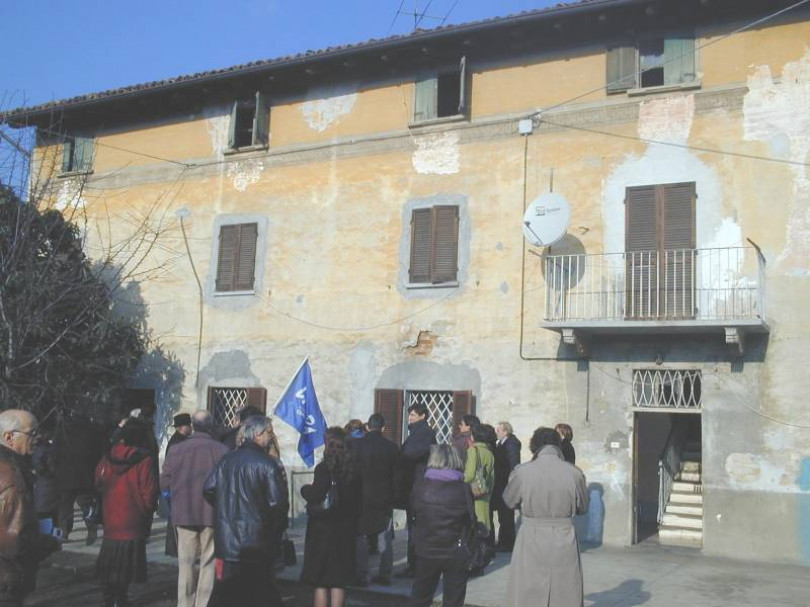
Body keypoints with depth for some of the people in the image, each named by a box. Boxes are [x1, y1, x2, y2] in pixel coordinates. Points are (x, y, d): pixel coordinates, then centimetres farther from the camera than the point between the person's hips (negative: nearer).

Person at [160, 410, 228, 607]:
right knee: (209, 562, 8)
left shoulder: (176, 449, -3)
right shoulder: (222, 450, -9)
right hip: (212, 513, -1)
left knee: (185, 562, 11)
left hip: (184, 513, 2)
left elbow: (164, 483, 0)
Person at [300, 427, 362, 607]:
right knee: (339, 582, 11)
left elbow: (316, 496, -22)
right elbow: (359, 499, 8)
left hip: (323, 529, -5)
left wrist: (305, 489, -1)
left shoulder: (324, 468, -15)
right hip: (346, 530, 5)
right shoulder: (355, 469, 2)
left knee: (320, 582, 4)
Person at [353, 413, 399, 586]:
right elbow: (396, 474, 1)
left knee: (360, 537, 6)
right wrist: (393, 497, 11)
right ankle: (385, 575, 15)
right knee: (386, 538, 11)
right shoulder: (392, 447, -3)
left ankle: (361, 576, 6)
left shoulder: (357, 444, -8)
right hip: (385, 499, 2)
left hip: (362, 497, -2)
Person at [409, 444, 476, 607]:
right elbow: (471, 520, -6)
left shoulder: (419, 486, -9)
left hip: (426, 551, 2)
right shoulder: (463, 489, -15)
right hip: (456, 554, -2)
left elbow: (414, 514, 1)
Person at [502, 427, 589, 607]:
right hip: (564, 543, 1)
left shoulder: (522, 472, -11)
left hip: (531, 542, -1)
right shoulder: (575, 473, -7)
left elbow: (508, 501, 6)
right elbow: (582, 508, 7)